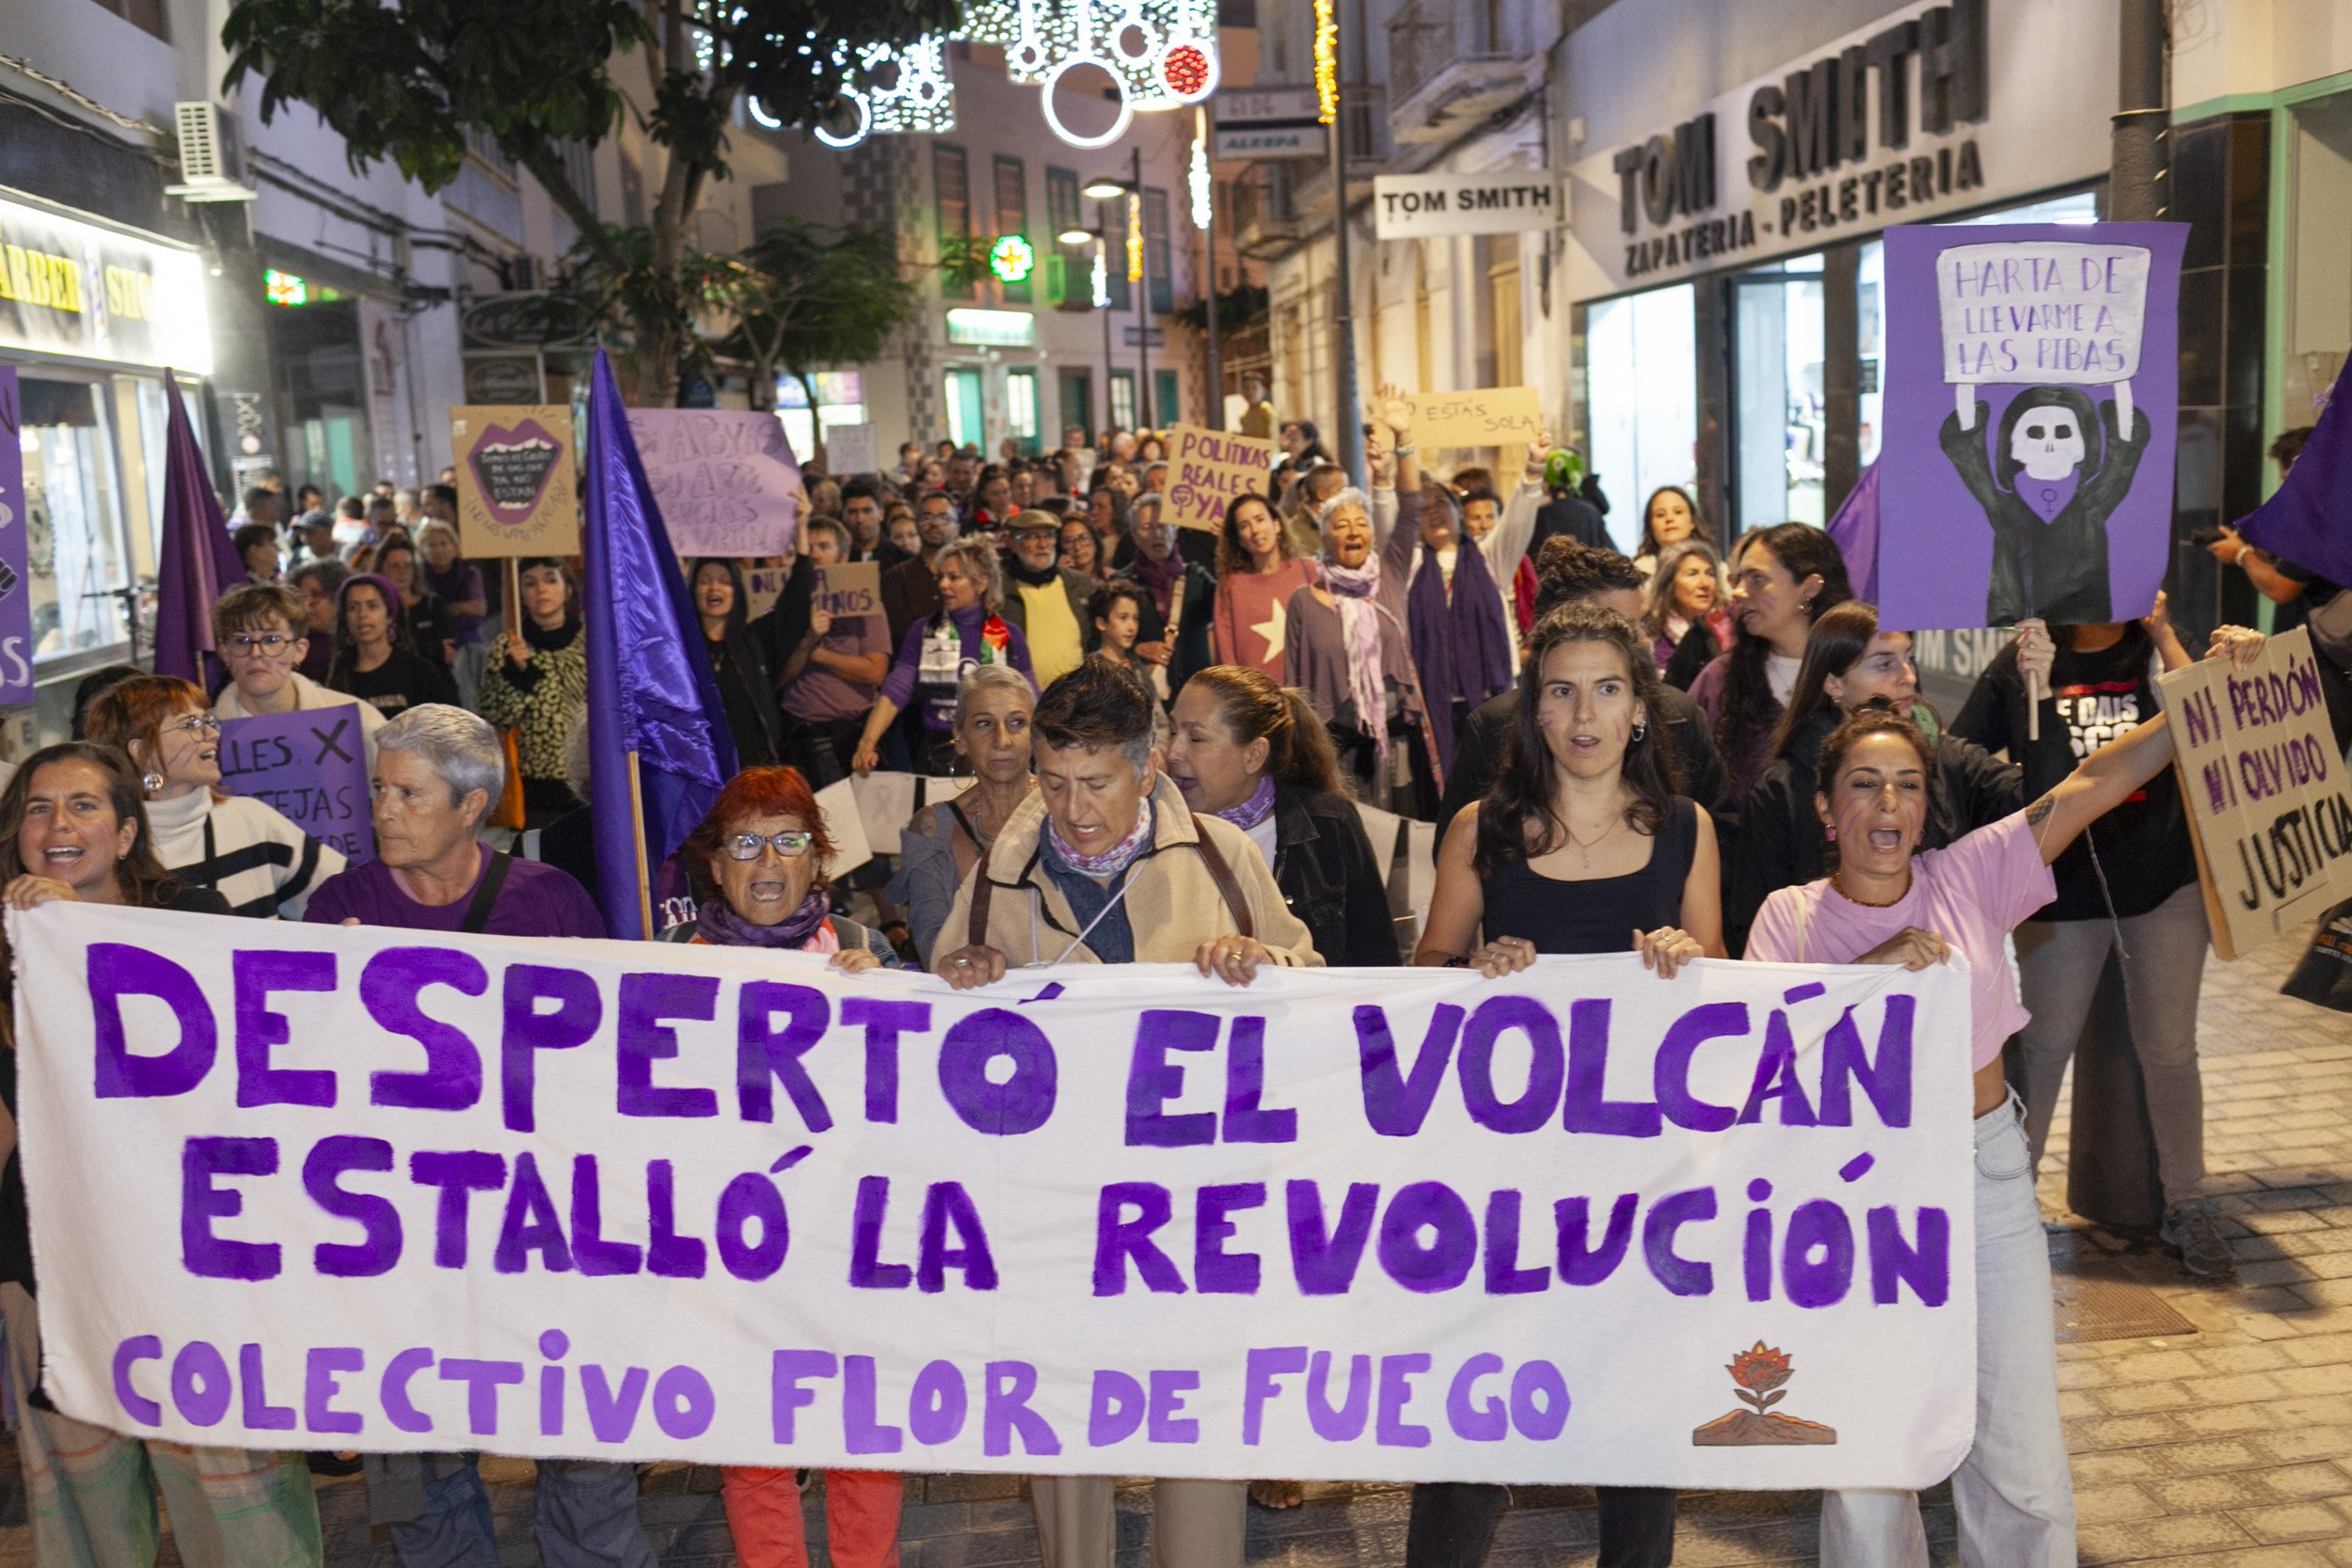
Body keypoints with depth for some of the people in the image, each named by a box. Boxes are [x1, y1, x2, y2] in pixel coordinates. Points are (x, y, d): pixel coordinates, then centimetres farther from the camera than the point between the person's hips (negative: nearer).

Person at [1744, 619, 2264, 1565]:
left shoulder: (1971, 878, -3)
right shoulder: (1790, 918, -5)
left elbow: (2092, 784, -9)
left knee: (2024, 1469, 7)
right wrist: (1862, 974, -25)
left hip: (1987, 1177, 1)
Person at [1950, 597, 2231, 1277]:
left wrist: (2163, 633, -12)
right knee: (2045, 1045, 8)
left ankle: (2186, 1204, 24)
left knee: (2169, 1049, 9)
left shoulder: (2158, 650, 3)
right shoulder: (2024, 664, 1)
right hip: (2063, 887, -1)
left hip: (2166, 882, 1)